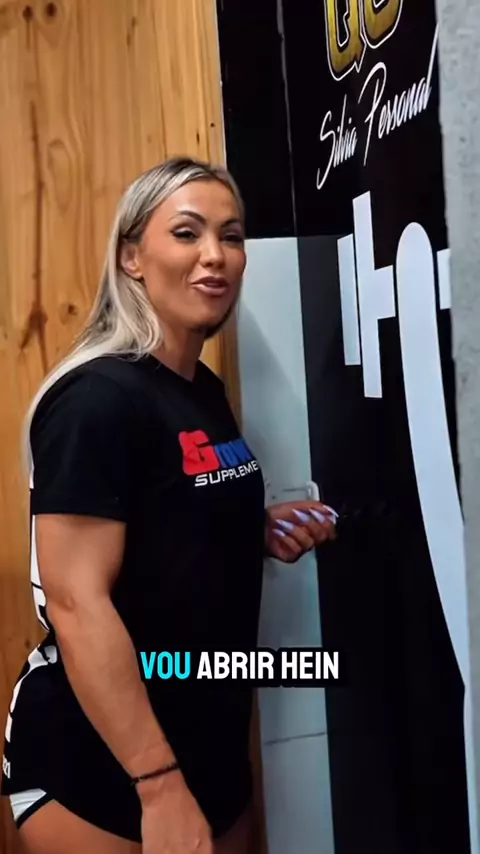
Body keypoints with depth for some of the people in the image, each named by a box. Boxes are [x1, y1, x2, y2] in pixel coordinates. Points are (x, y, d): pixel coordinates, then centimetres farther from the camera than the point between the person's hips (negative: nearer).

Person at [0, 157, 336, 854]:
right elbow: (76, 601, -25)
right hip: (98, 765, -8)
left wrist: (262, 530, -1)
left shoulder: (207, 391, 6)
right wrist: (159, 785, -24)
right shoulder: (99, 397, -20)